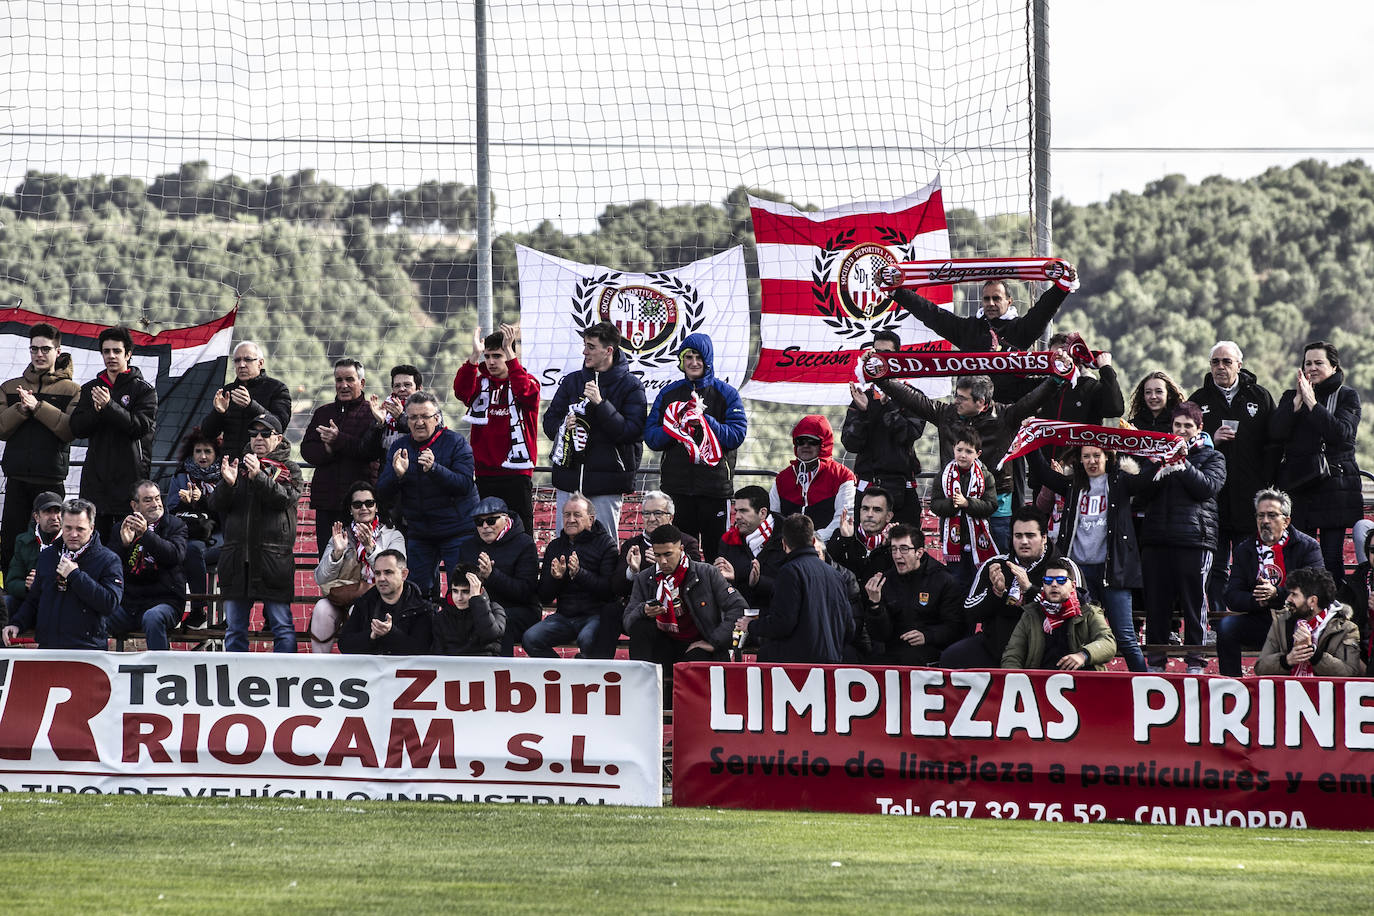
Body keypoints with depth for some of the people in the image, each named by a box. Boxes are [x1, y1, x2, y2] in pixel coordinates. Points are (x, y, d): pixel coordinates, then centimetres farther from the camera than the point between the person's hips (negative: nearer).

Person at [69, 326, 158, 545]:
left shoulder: (144, 390, 3)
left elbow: (140, 426, -11)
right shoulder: (90, 389, 15)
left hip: (130, 475, -4)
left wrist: (109, 406, -19)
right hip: (96, 475, 4)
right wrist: (97, 411, -13)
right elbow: (77, 428, 6)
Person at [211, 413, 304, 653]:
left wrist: (259, 477, -22)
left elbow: (286, 498, -10)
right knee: (234, 629, 6)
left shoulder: (289, 469, 8)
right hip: (237, 558, 4)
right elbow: (216, 505, 8)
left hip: (274, 558, -4)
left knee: (282, 628, -5)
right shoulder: (238, 466, 17)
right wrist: (227, 483, -12)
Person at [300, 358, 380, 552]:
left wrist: (339, 440, -19)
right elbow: (307, 449, 9)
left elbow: (373, 450, -12)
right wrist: (327, 450, -12)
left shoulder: (371, 413, 2)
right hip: (326, 499, 5)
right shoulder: (323, 413, 19)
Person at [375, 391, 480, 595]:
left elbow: (465, 485, -17)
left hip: (457, 530, -4)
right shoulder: (399, 447, 6)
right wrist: (397, 475, -21)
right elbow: (383, 493, 1)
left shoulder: (455, 443, -6)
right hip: (418, 531, 4)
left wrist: (434, 469, -32)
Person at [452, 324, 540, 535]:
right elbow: (461, 390, -11)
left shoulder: (528, 381, 3)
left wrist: (509, 352, -28)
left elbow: (524, 391, -21)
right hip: (484, 473, 3)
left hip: (517, 472, -3)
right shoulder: (480, 383, 11)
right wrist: (474, 357, -24)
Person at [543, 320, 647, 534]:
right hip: (569, 478, 4)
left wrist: (600, 403, -18)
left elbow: (632, 432, -11)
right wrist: (563, 426, -9)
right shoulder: (571, 381, 12)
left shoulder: (630, 386, -1)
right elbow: (549, 422, 15)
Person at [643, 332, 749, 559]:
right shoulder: (669, 393, 11)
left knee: (715, 548, -1)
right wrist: (676, 426, -14)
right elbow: (651, 437, 5)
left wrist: (705, 422, -17)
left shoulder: (726, 393, 4)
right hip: (676, 484, 2)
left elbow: (737, 435, -6)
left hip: (715, 485, -2)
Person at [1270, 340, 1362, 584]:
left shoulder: (1347, 396, 6)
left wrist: (1312, 403, -12)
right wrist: (1298, 401, -9)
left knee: (1332, 557, -5)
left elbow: (1341, 433, -11)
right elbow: (1275, 432, -1)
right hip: (1299, 486, 3)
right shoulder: (1291, 396, 14)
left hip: (1335, 483, -3)